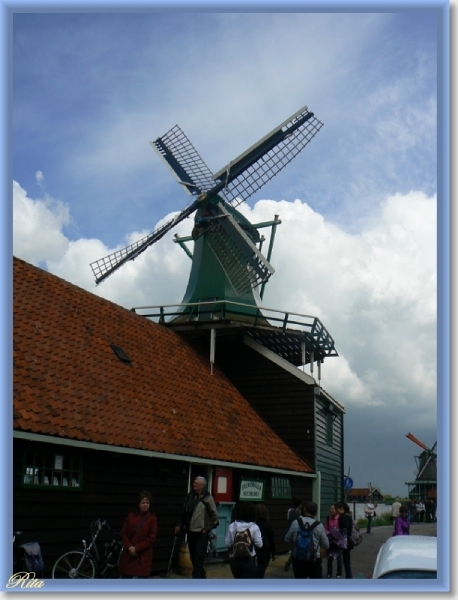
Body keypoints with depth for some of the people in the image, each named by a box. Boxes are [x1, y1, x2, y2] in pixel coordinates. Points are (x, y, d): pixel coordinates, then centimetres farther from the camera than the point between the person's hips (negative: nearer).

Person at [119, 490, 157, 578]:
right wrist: (129, 547, -11)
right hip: (128, 554, 3)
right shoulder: (130, 516, 5)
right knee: (126, 577, 9)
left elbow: (151, 538, -8)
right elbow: (123, 533, 5)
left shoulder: (152, 519, -4)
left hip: (143, 555, -3)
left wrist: (137, 548, -14)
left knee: (140, 576, -5)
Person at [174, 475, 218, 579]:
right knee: (193, 556, 12)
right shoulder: (190, 496, 7)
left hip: (201, 532, -6)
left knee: (199, 556, -6)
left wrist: (207, 528, -7)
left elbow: (214, 516, -6)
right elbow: (185, 513, 16)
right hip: (190, 531, 6)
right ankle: (202, 576, 27)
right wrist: (180, 526, 10)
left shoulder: (208, 498, -9)